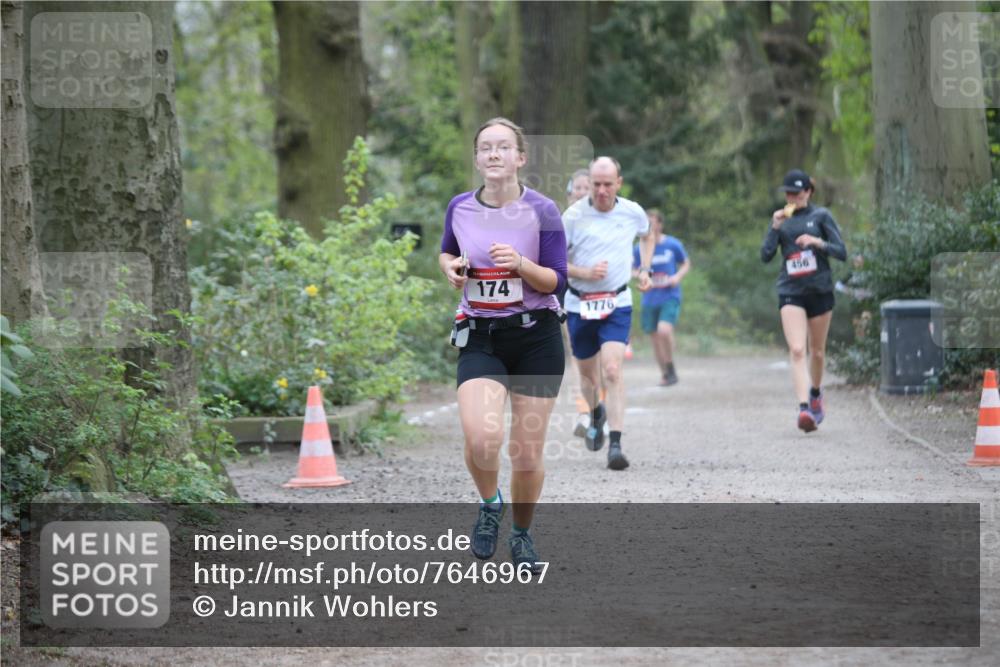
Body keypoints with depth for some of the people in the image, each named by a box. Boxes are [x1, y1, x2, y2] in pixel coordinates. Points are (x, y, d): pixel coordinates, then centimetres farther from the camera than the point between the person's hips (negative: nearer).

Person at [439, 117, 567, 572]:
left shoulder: (541, 211, -8)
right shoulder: (460, 208, 1)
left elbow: (558, 282, -7)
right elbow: (446, 252, 20)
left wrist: (520, 264, -24)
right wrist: (451, 267, -2)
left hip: (536, 336, -1)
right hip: (480, 338, 1)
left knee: (527, 453, 3)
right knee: (481, 438, -22)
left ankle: (522, 535, 29)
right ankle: (489, 505, 10)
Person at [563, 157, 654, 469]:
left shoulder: (632, 212, -2)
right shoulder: (573, 216, -9)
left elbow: (648, 236, 23)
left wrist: (644, 270, 10)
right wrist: (583, 272, -19)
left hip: (617, 304, -1)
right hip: (579, 304, 1)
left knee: (612, 371, -17)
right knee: (587, 372, 14)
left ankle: (615, 445, -19)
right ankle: (596, 414, 48)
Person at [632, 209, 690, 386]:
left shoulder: (673, 245, -3)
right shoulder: (639, 249, 2)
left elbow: (686, 264, 10)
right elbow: (634, 270, 14)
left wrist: (678, 277, -9)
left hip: (670, 297, -3)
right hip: (649, 299, 3)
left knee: (664, 330, -24)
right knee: (655, 337, 6)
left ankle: (670, 367, -3)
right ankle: (665, 374, 24)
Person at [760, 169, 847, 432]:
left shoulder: (821, 216, 0)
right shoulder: (781, 219, 7)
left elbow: (842, 252, -3)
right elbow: (765, 256, -1)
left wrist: (818, 242, -19)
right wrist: (775, 227, -12)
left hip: (820, 290, 0)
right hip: (791, 293, 0)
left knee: (817, 351, 13)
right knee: (797, 350, -16)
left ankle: (815, 393, 40)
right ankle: (804, 407, -26)